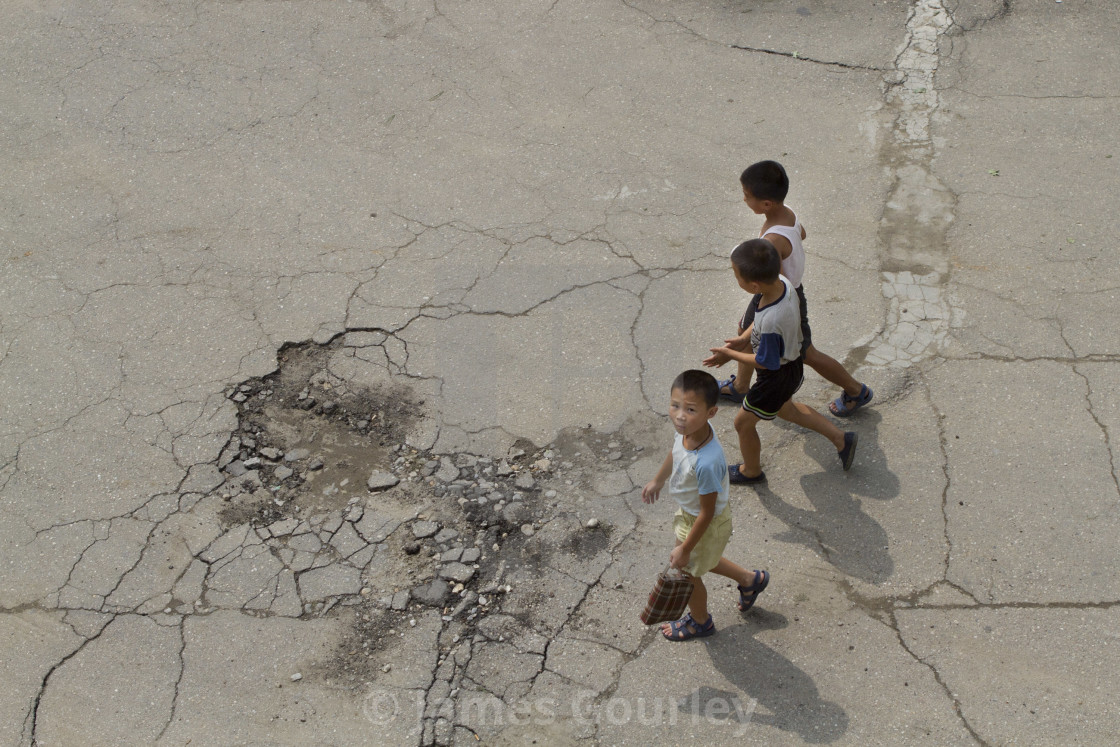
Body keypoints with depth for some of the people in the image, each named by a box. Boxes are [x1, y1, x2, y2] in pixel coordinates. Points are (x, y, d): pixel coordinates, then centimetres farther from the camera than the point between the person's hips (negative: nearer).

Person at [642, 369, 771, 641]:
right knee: (701, 560, 33)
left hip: (704, 526, -7)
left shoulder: (707, 463, -44)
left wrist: (685, 549, -18)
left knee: (687, 572, 21)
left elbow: (706, 513, -30)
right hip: (687, 512, 7)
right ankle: (749, 580, 55)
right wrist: (657, 480, 22)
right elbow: (674, 454, 4)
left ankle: (700, 621, 52)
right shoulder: (689, 430, -21)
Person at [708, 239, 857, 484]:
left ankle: (751, 471, 43)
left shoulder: (770, 322, -42)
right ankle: (840, 438, 41)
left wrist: (731, 354, -14)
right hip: (792, 362, 8)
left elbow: (766, 362, -25)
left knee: (743, 422, 17)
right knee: (783, 408, 35)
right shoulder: (782, 282, -19)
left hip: (777, 377, -8)